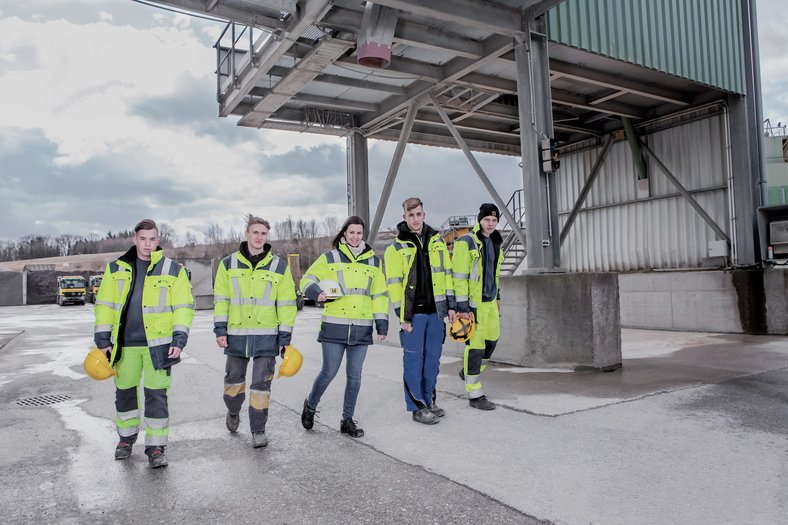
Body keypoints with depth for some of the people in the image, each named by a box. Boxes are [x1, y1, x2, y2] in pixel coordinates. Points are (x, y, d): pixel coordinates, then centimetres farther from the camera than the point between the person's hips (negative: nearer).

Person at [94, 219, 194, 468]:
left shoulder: (173, 270, 0)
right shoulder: (116, 269, 7)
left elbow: (184, 307, -1)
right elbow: (105, 305, 9)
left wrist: (179, 339, -9)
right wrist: (103, 339, 3)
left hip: (157, 344, -3)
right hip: (125, 344, 3)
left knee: (156, 395, -3)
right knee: (124, 391, 15)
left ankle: (155, 447, 9)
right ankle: (127, 436, 37)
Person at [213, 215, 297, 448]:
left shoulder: (279, 266, 0)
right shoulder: (228, 264, 4)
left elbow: (286, 304, 1)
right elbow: (220, 299, 6)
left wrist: (285, 336, -2)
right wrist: (220, 329, -1)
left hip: (267, 336, -2)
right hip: (236, 334, 2)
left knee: (261, 383, 0)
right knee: (234, 379, 16)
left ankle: (258, 430, 13)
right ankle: (233, 412, 44)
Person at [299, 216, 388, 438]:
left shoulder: (373, 261, 11)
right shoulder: (330, 258, 2)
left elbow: (379, 294, 13)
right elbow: (307, 279, 6)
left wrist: (382, 323, 8)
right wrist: (316, 292, -15)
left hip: (362, 328, 3)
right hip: (334, 326, -3)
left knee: (354, 376, 7)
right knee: (329, 372, 0)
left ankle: (347, 420, 21)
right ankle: (310, 405, 28)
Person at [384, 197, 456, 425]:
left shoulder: (436, 241, 10)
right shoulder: (396, 247, -3)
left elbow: (446, 274, 13)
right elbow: (393, 283, -6)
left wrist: (450, 305, 8)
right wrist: (402, 316, -11)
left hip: (436, 311, 5)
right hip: (413, 313, -4)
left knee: (433, 359, 12)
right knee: (414, 359, 0)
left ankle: (428, 401, 26)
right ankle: (417, 407, 10)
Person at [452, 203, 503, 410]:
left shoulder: (494, 242, 13)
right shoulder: (466, 243, -13)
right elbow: (459, 277, -16)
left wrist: (497, 296, 24)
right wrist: (462, 306, -19)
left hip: (490, 302, 8)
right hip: (473, 303, -8)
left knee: (492, 338, 16)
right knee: (475, 345, -4)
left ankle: (468, 372, 39)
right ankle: (475, 395, 6)